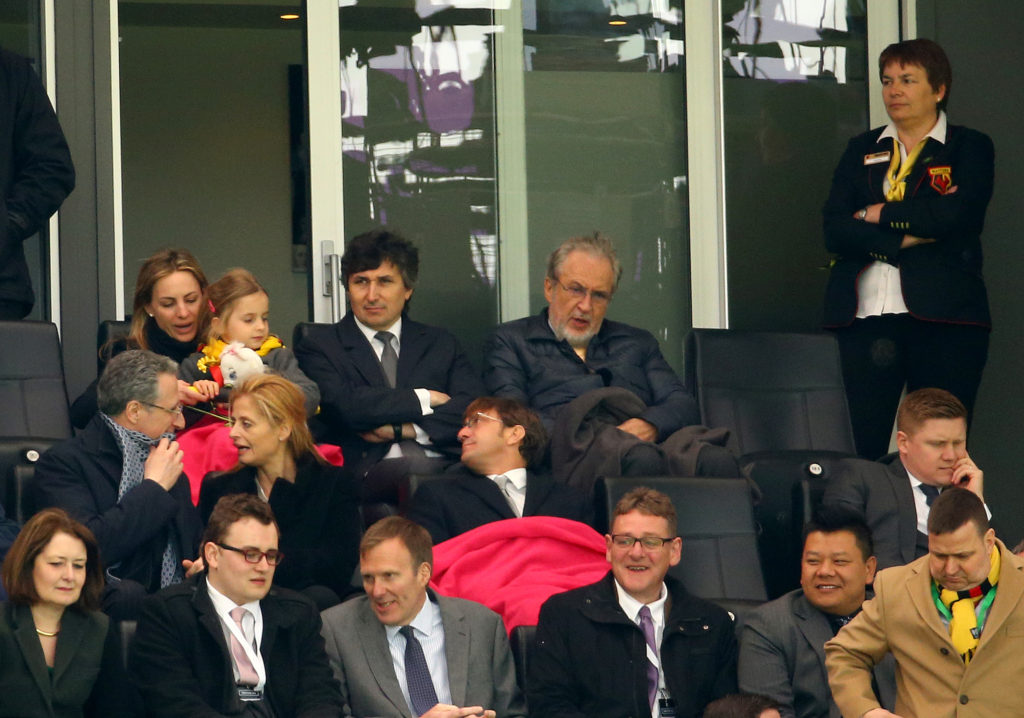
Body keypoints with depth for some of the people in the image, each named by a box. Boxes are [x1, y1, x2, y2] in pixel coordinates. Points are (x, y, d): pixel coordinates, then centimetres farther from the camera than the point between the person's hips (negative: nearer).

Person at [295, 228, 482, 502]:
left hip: (444, 466, 4)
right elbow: (343, 406, -6)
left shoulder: (440, 344, 23)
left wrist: (404, 429, -6)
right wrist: (422, 399, 3)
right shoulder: (319, 347, 14)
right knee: (415, 469, -41)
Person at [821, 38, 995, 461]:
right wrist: (903, 240, -8)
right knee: (862, 449, -6)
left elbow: (955, 214, -10)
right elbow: (834, 230, 5)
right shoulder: (862, 151, 18)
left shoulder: (970, 148, 9)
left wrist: (878, 214, -2)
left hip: (942, 318, -2)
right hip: (864, 318, 2)